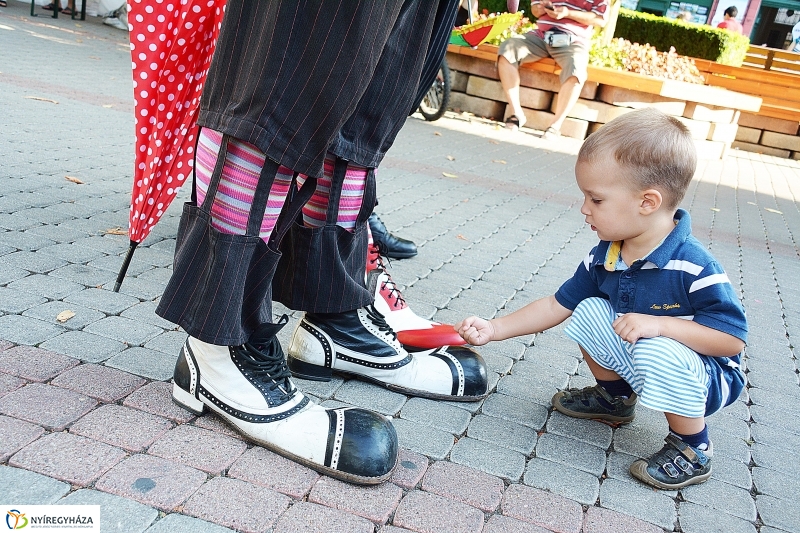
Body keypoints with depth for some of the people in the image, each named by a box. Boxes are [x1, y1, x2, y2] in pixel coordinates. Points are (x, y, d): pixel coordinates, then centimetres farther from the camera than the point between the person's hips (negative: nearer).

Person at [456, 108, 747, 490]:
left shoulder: (693, 266, -30)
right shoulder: (603, 257, -9)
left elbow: (733, 338, -29)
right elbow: (558, 304, 0)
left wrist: (659, 323, -37)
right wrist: (494, 329, -4)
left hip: (708, 377, -6)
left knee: (657, 353, -35)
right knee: (589, 312, -6)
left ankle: (693, 449, -8)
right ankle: (615, 398, 17)